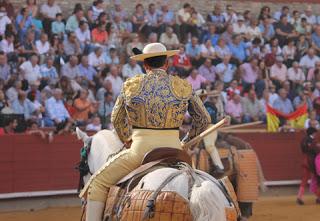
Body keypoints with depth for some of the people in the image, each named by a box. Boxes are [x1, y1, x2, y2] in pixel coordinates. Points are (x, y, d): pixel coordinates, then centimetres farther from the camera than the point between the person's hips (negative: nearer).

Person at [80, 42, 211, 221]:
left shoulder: (131, 86, 5)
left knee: (98, 184, 13)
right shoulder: (183, 87, 5)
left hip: (140, 151, -1)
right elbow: (204, 119, 13)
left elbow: (117, 120, 17)